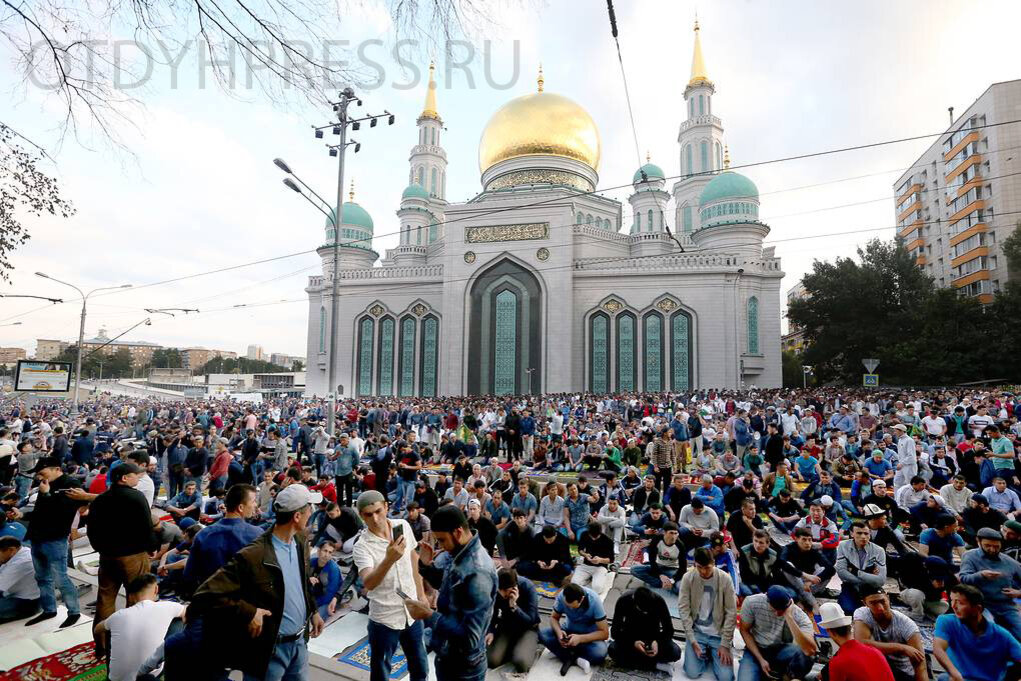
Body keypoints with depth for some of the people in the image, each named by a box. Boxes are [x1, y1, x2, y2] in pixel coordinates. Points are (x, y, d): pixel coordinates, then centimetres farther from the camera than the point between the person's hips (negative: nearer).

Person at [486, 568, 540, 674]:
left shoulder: (528, 587, -28)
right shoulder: (494, 588, -18)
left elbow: (530, 621, -25)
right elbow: (493, 614, -2)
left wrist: (513, 606, -39)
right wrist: (490, 632, -20)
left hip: (527, 628, -3)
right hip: (506, 625, 3)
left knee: (521, 663, -27)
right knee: (491, 661, -17)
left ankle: (531, 647, 5)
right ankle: (513, 647, 9)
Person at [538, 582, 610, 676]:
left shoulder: (594, 601, -28)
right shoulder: (562, 596, -22)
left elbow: (604, 633, -24)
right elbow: (554, 618, -6)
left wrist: (580, 638, -34)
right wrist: (559, 632, -28)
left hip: (589, 634, -2)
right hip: (569, 630, 3)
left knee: (600, 652, -35)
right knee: (542, 634, -24)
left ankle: (569, 658, -14)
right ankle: (576, 659, -19)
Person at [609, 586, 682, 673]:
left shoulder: (659, 601, -23)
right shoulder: (624, 600, -25)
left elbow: (669, 630, -13)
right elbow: (615, 631, -19)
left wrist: (657, 642, -32)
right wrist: (633, 643, -34)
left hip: (653, 638, 0)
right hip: (631, 638, 0)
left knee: (675, 652, -27)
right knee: (613, 650, -29)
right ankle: (656, 664, -19)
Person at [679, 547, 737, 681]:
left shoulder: (725, 579, -13)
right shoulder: (688, 578, -12)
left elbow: (731, 613, -8)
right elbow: (683, 609, -9)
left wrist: (725, 644, -11)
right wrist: (692, 640, -14)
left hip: (719, 633, 0)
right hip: (696, 632, 0)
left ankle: (712, 653, 19)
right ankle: (705, 653, 19)